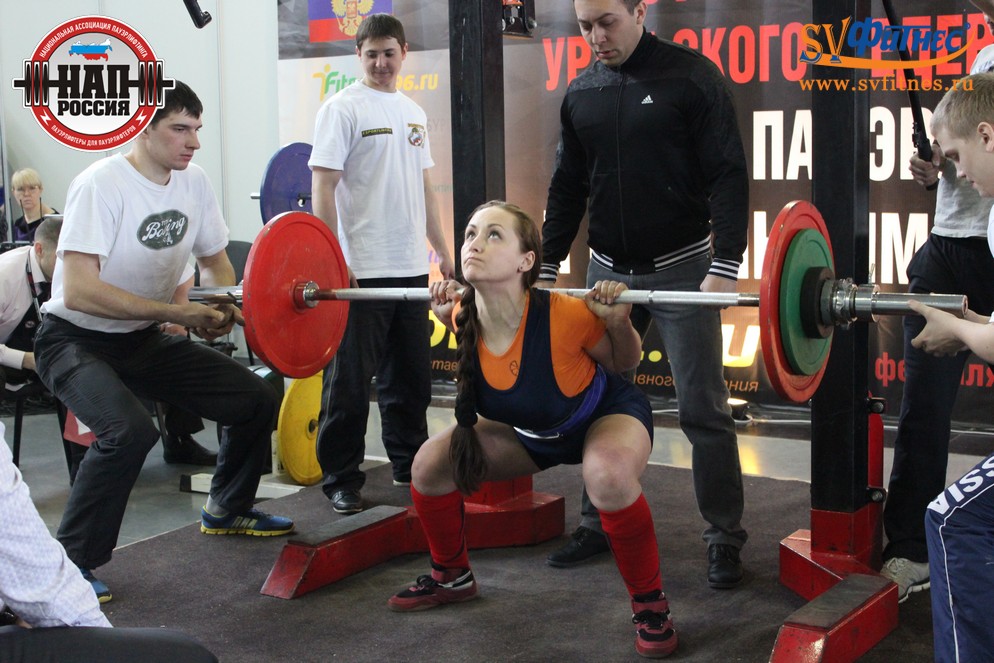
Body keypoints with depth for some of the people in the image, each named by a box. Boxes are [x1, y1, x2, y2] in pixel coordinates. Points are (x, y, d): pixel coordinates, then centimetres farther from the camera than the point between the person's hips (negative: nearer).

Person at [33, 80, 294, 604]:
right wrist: (173, 311, -32)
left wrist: (222, 307, -10)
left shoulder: (194, 182, -2)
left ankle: (226, 511, 27)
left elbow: (214, 260, 13)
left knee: (257, 400, 3)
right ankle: (71, 562, -15)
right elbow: (78, 291, -32)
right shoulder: (101, 185, -24)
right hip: (76, 340, -7)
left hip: (143, 339, 7)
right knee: (130, 431, -34)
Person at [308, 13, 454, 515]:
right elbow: (323, 187, -11)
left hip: (411, 266, 7)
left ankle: (409, 462, 28)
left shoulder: (413, 114, 15)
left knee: (411, 377, 15)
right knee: (350, 380, -2)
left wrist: (442, 250, 17)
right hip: (361, 269, -7)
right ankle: (341, 479, 6)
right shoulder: (343, 108, -6)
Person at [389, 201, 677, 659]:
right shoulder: (466, 320, -24)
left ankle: (650, 603, -15)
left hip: (607, 414, -5)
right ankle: (451, 577, 22)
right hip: (528, 429, 5)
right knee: (429, 465, -6)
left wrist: (618, 321, -35)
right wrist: (451, 322, -12)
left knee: (608, 477, -39)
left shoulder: (565, 317, -38)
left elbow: (623, 363, -17)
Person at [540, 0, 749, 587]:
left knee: (703, 410, -2)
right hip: (609, 271, 5)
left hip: (680, 268, -5)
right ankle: (599, 524, 23)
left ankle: (726, 537, 9)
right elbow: (568, 187, 13)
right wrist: (547, 268, 8)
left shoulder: (691, 76, -10)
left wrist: (725, 267, -21)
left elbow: (729, 175, -13)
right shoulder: (582, 92, 6)